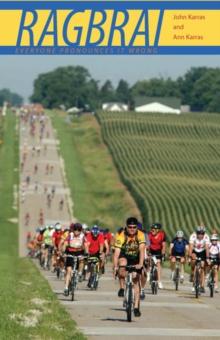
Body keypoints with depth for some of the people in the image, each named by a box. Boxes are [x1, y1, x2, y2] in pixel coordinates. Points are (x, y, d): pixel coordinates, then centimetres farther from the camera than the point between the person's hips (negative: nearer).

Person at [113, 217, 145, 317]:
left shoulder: (140, 235, -24)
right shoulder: (121, 236, -26)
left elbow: (142, 250, -34)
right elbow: (117, 252, -32)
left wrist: (140, 264, -47)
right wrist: (115, 266, -44)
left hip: (136, 259, 0)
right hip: (124, 257, 0)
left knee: (136, 281, -7)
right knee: (122, 265, -35)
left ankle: (136, 307, -4)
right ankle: (122, 288, -17)